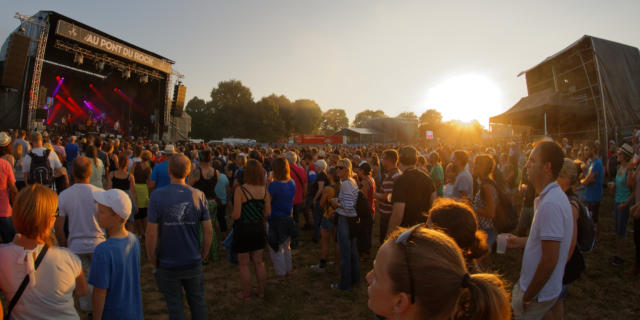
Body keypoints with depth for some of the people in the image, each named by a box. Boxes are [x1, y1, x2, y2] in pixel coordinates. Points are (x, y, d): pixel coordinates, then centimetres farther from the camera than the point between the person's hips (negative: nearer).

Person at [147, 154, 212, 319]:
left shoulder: (158, 195, -15)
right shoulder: (198, 195, -8)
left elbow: (151, 233, -14)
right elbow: (208, 231, -6)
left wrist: (152, 259, 1)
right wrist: (203, 254, 10)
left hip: (168, 264, -2)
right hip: (193, 262, 2)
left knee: (175, 306, 16)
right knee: (197, 302, 20)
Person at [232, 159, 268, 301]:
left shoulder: (240, 190, -19)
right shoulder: (264, 190, -5)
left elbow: (236, 215, -19)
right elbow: (267, 213, 0)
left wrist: (231, 215, 3)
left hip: (243, 229, -5)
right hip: (258, 228, 5)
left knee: (244, 264, 11)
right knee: (259, 262, 18)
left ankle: (246, 294, 23)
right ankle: (261, 291, 30)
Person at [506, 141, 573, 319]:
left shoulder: (550, 204, -28)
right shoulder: (552, 196, 5)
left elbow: (550, 260, -28)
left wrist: (527, 297, -19)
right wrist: (521, 241, 14)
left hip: (539, 294, -9)